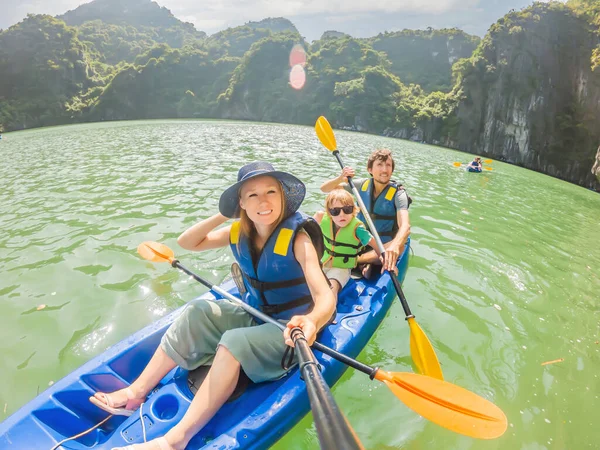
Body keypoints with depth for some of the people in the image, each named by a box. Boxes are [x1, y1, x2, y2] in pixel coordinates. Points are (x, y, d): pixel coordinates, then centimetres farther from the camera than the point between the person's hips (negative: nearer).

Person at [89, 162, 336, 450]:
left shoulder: (297, 238, -23)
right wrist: (222, 216, -11)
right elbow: (187, 242, 2)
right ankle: (135, 393, -3)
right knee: (199, 312, -10)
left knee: (234, 342, -30)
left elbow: (326, 296, -33)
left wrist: (312, 320, -56)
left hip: (291, 329, -6)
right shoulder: (240, 234, -5)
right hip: (255, 315, 6)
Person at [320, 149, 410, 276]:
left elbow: (405, 226, -32)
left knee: (399, 246, -38)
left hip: (383, 246, -3)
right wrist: (340, 179, -23)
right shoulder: (363, 184, -4)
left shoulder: (398, 193, -15)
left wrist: (395, 245, -53)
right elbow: (324, 188, -2)